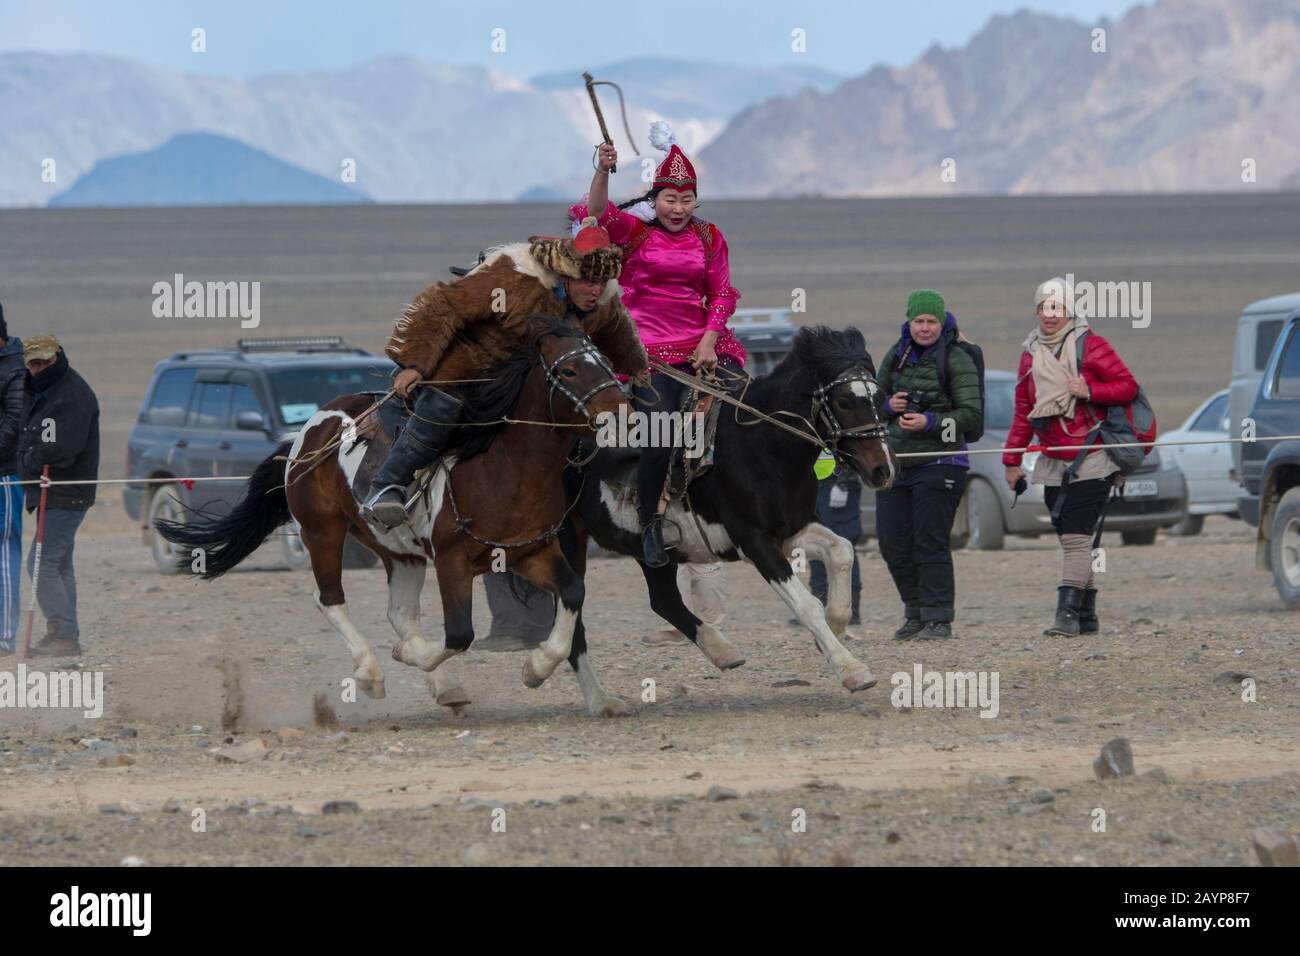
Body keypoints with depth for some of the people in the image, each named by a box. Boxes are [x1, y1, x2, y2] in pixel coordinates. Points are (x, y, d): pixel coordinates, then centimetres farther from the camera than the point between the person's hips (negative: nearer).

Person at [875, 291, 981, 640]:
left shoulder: (957, 361, -6)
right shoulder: (897, 356, 10)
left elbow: (971, 415, -11)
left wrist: (930, 422, -23)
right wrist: (888, 405, -3)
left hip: (940, 463, -6)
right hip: (896, 463, 6)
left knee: (930, 543, -8)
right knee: (893, 544, 6)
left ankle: (938, 619, -2)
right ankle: (915, 613, 21)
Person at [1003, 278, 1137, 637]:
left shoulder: (1090, 346, -5)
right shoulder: (1031, 354, 11)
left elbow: (1129, 386, -5)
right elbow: (1023, 411, 17)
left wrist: (1089, 391, -20)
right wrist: (1012, 459, 14)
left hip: (1091, 461, -6)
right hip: (1053, 464, 6)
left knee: (1076, 536, -15)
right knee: (1069, 538, 7)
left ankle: (1068, 612, -19)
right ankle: (1086, 614, 14)